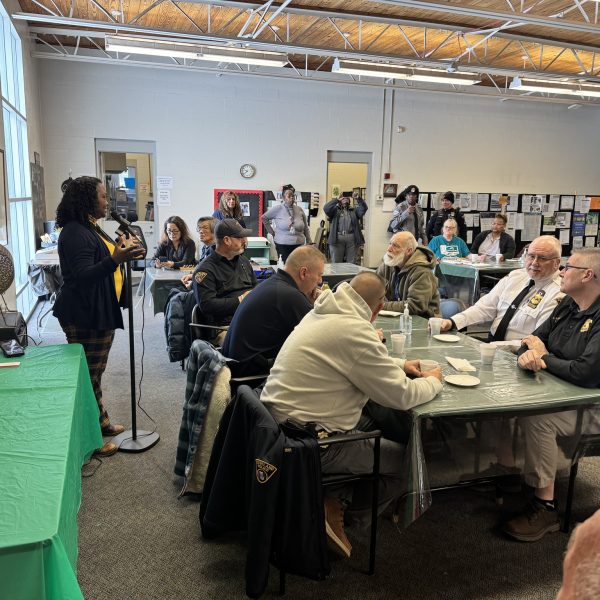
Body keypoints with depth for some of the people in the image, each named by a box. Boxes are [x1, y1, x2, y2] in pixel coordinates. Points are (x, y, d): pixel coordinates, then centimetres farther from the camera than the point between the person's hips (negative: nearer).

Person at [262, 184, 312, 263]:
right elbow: (264, 218, 6)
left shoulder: (299, 210, 8)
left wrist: (309, 242, 13)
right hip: (283, 245, -3)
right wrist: (272, 232, 4)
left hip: (299, 245, 3)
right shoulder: (278, 209, -2)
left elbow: (306, 228, 14)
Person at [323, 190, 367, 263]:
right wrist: (337, 200, -12)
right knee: (336, 263, 1)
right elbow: (326, 208, -6)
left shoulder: (354, 210, 19)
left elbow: (364, 208, 3)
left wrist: (358, 199, -11)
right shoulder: (335, 209, 12)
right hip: (337, 238, -2)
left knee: (351, 263, 4)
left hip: (351, 239, 2)